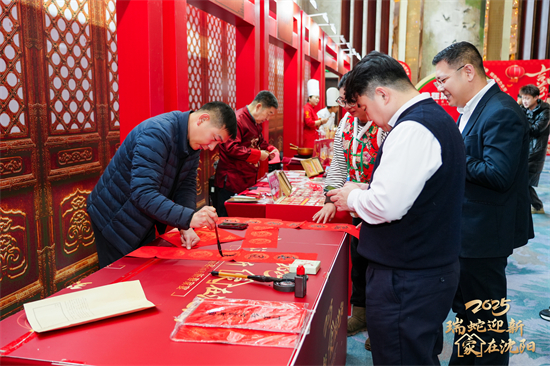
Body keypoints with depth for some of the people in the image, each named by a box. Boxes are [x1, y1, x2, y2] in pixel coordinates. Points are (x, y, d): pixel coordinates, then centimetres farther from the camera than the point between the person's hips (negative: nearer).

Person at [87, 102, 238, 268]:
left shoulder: (193, 142, -3)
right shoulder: (156, 134, -31)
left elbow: (187, 186, 0)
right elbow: (143, 194, -38)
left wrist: (186, 227, -14)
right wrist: (189, 218, -44)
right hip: (114, 221, -8)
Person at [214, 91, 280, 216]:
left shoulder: (256, 122, 16)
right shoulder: (237, 120, -17)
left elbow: (260, 141, 30)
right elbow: (231, 148, -26)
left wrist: (271, 149, 9)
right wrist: (258, 154, -19)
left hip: (248, 180, 9)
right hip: (232, 183, -9)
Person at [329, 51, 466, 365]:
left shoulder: (412, 129, -21)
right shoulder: (436, 117, 12)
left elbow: (387, 206, -26)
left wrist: (353, 198, -8)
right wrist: (368, 190, 9)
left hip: (407, 279, -10)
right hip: (434, 266, 10)